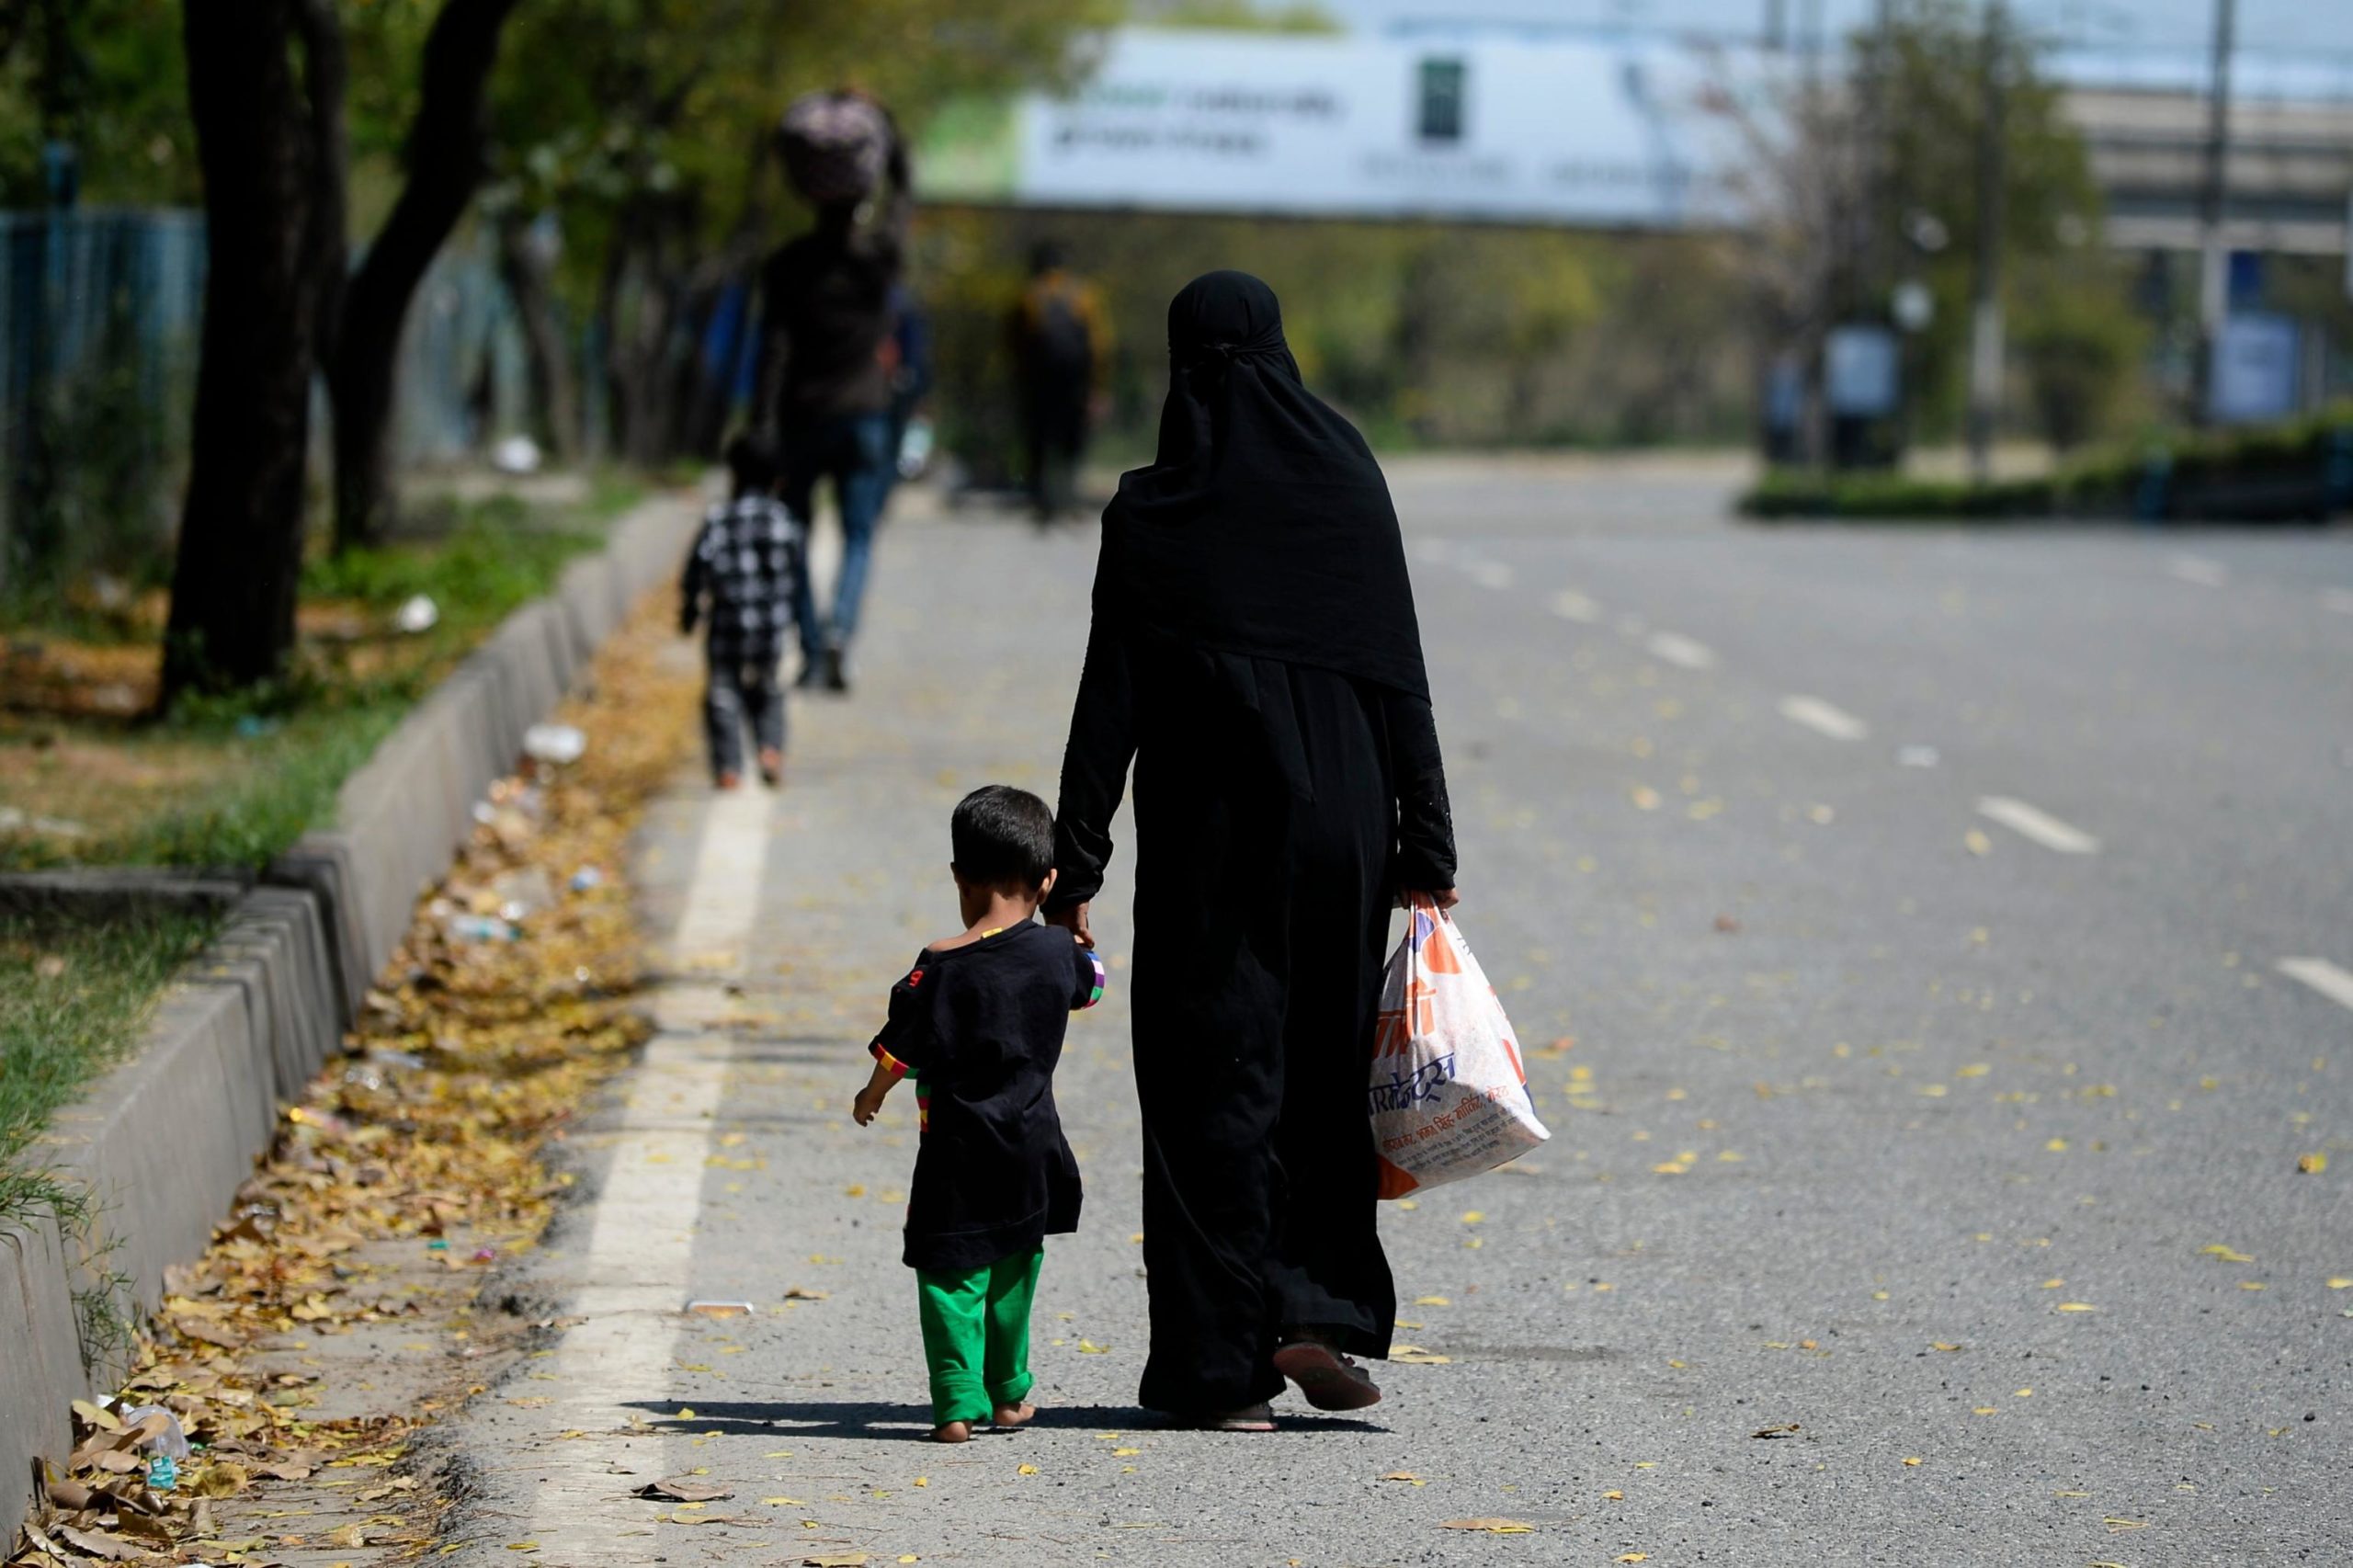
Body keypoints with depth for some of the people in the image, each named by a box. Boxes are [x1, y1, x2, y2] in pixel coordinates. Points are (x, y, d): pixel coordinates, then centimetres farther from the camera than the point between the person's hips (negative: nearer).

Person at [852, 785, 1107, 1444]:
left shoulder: (941, 966, -14)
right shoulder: (1056, 955, -2)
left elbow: (901, 1048, -9)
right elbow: (1089, 981, 21)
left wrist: (873, 1094, 10)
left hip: (959, 1148, -4)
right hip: (1033, 1151, 4)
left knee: (951, 1275, 1)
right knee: (1014, 1268, 19)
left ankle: (958, 1403, -5)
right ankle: (1008, 1391, 26)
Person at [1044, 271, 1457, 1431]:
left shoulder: (1150, 513, -6)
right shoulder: (1350, 488, 0)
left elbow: (1111, 698, -7)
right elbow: (1401, 679, 0)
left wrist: (1075, 867, -3)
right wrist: (1426, 847, 5)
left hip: (1207, 835, -2)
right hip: (1340, 823, 2)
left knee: (1214, 1078, 4)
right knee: (1325, 1072, 15)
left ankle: (1223, 1360, 4)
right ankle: (1320, 1314, 4)